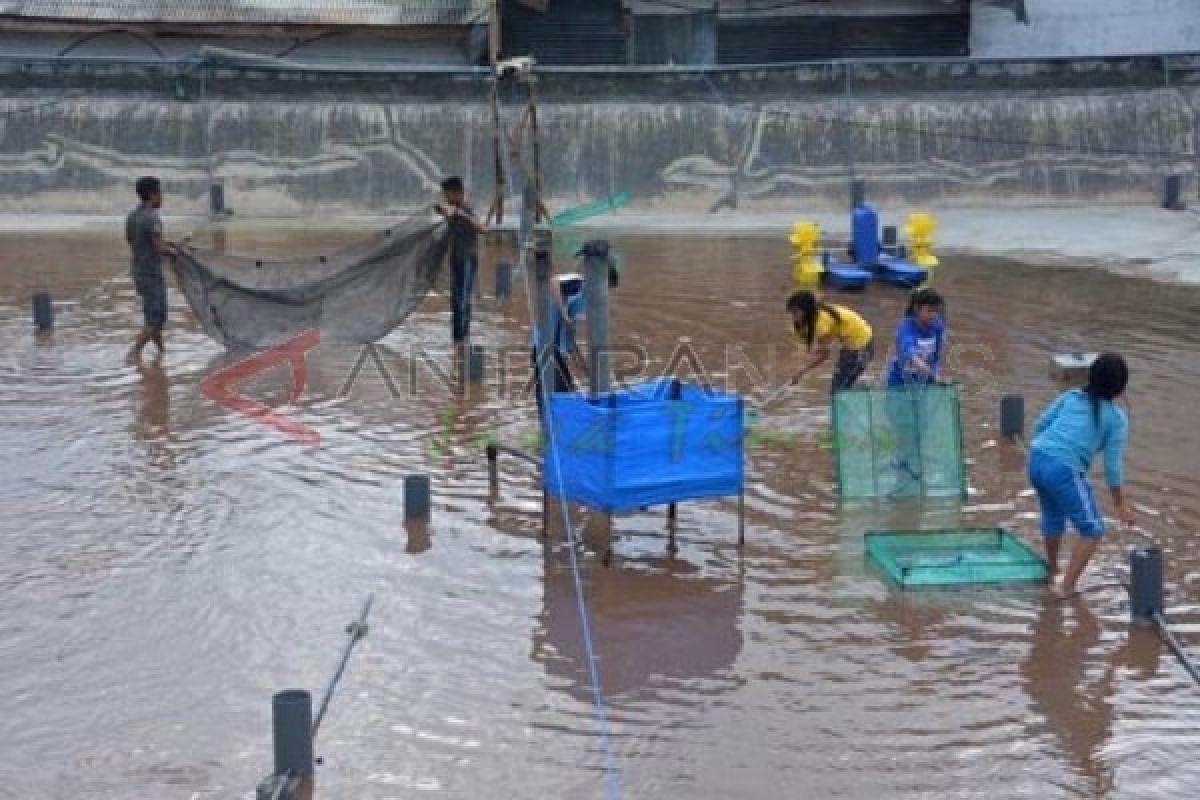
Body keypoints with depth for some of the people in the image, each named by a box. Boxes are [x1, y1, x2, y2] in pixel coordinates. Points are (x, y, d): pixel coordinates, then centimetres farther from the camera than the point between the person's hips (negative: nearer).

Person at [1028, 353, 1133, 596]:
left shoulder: (1071, 397, 12)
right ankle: (1067, 587, 2)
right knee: (1092, 530, 8)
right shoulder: (1117, 418, 0)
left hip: (1037, 459, 7)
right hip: (1065, 471, -6)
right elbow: (1112, 466, 0)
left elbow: (1040, 425, 13)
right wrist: (1120, 504, 10)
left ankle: (1052, 570, 50)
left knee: (1053, 517, 31)